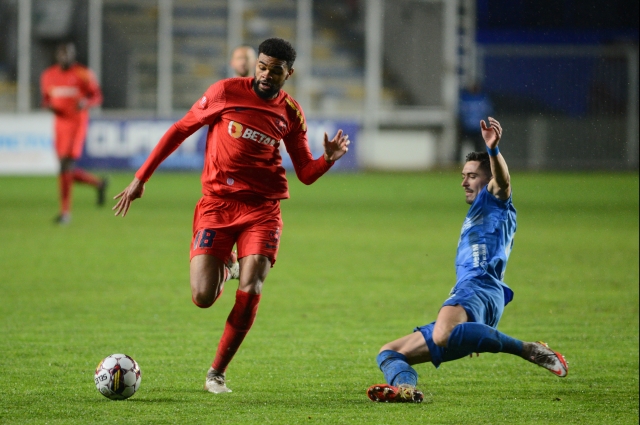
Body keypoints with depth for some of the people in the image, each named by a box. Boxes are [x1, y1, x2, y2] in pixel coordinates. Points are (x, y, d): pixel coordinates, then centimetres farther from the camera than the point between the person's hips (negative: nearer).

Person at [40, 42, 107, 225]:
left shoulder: (83, 74, -6)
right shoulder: (48, 76, 7)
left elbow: (97, 96, 0)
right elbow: (46, 98, 17)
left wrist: (86, 102, -21)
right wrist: (48, 105, -6)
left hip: (78, 123, -6)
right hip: (59, 125, 6)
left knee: (66, 165, -16)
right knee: (68, 171, 7)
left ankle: (65, 211, -11)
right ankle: (99, 183, 34)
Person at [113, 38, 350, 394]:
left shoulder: (291, 113, 6)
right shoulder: (226, 92, -2)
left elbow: (306, 173, 11)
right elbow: (181, 130, 5)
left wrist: (329, 158, -12)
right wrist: (141, 178, 4)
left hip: (262, 207, 1)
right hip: (217, 203, -1)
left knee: (250, 291, -17)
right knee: (203, 298, -12)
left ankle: (218, 372, 1)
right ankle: (225, 268, 26)